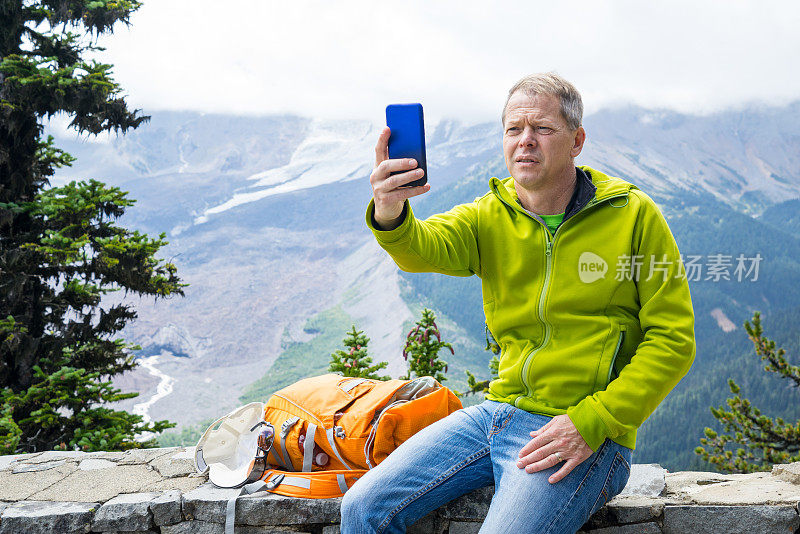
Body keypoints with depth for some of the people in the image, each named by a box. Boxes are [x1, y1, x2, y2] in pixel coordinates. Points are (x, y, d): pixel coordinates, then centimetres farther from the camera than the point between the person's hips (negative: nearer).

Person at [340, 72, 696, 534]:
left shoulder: (633, 215, -4)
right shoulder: (489, 217, 5)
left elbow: (674, 339, -5)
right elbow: (425, 248, -16)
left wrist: (590, 423, -14)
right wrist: (389, 217, -41)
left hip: (587, 434, -4)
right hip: (501, 411, 4)